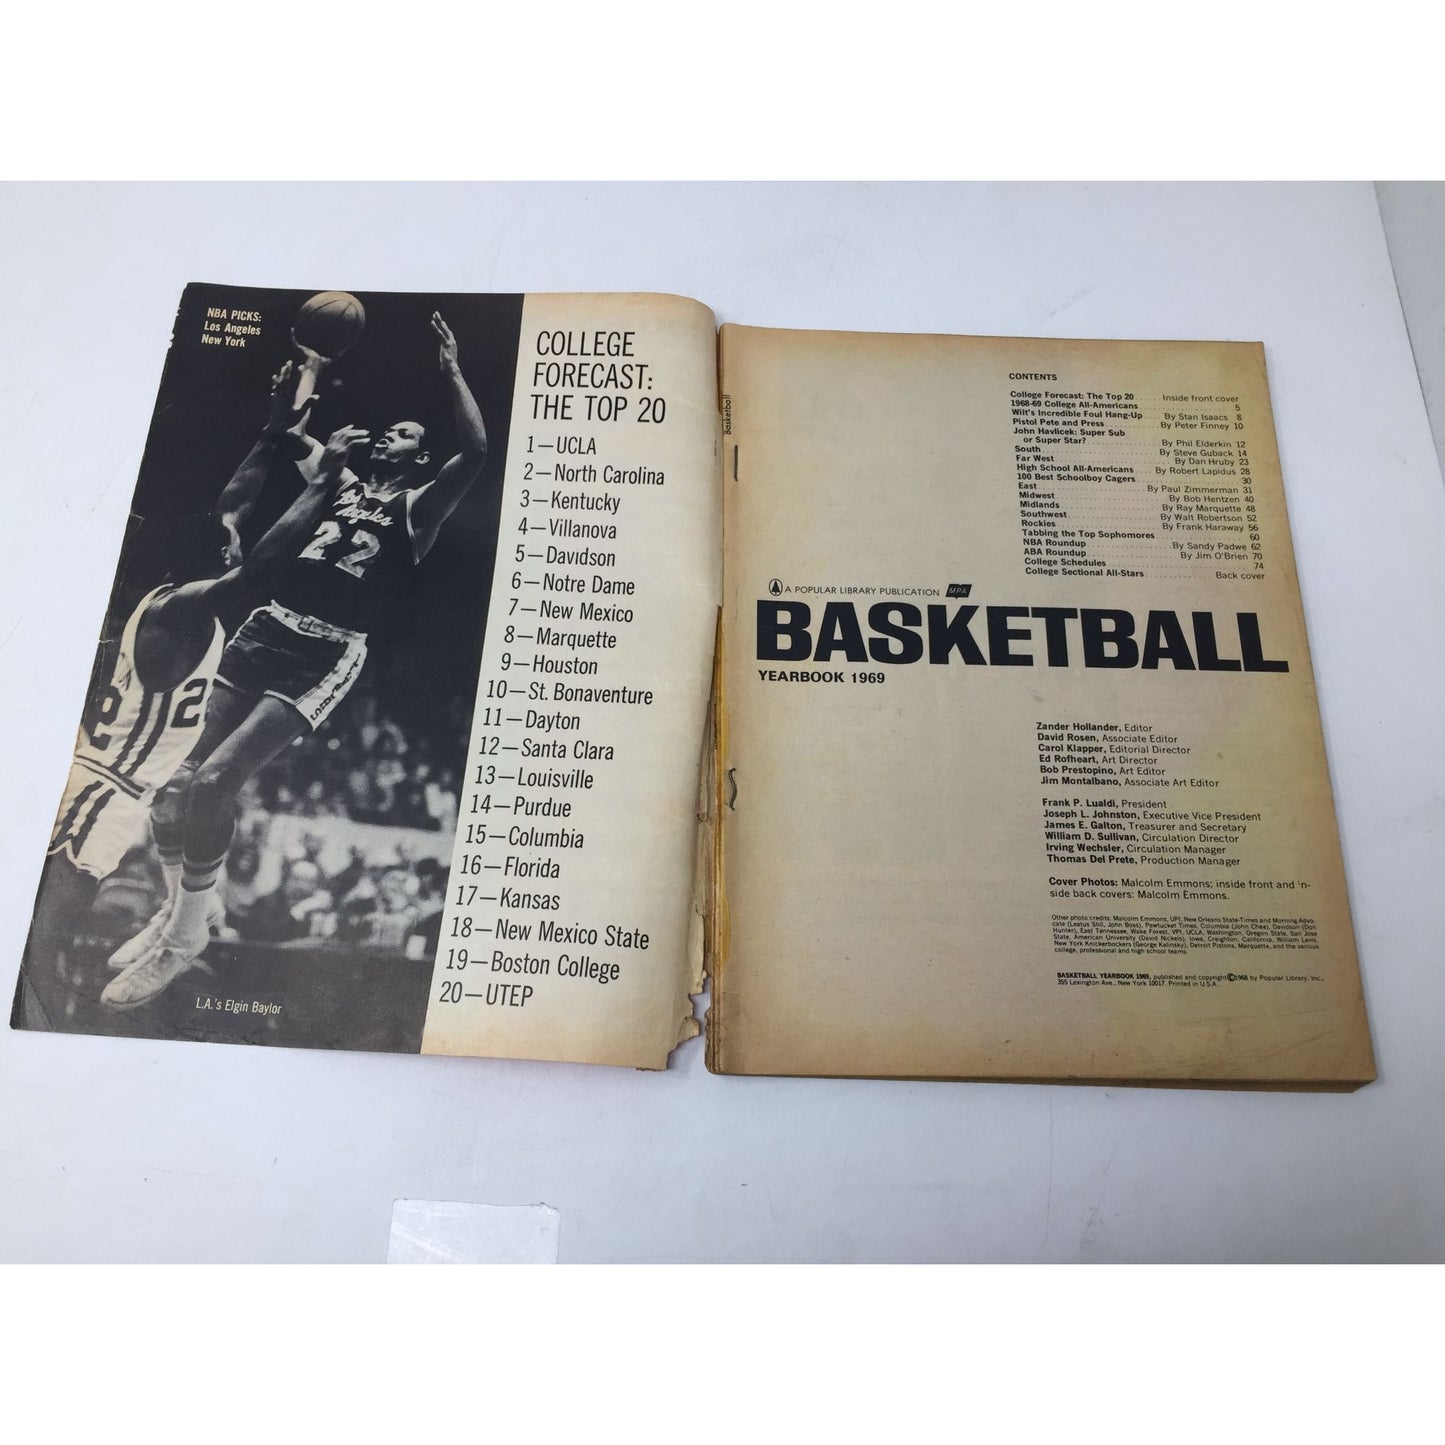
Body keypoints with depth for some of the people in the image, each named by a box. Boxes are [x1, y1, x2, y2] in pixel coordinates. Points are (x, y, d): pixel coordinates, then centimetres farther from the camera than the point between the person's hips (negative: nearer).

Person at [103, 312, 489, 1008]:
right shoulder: (341, 481, 22)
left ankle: (185, 937, 2)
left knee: (213, 781, -16)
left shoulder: (417, 508, 5)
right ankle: (181, 907, 26)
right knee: (187, 780, 3)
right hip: (270, 627, 6)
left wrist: (451, 371, -3)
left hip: (326, 654, -6)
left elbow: (476, 451, -10)